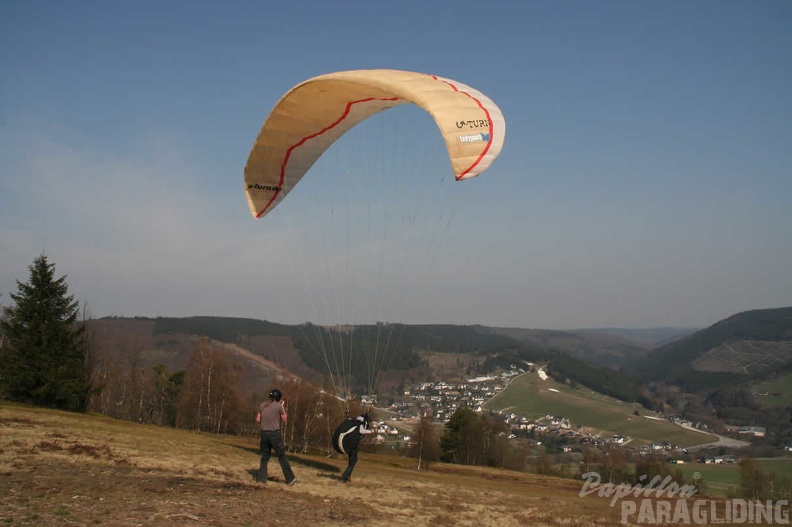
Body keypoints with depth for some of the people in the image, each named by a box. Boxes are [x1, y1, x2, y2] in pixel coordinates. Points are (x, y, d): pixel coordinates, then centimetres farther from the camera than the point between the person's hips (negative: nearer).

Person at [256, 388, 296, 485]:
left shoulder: (262, 406, 6)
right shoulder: (279, 406, -6)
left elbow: (258, 420, 8)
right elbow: (284, 420, 4)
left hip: (264, 433, 4)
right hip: (275, 433, -4)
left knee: (264, 456, 14)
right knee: (282, 456, 2)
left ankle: (261, 478, 11)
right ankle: (290, 479, 5)